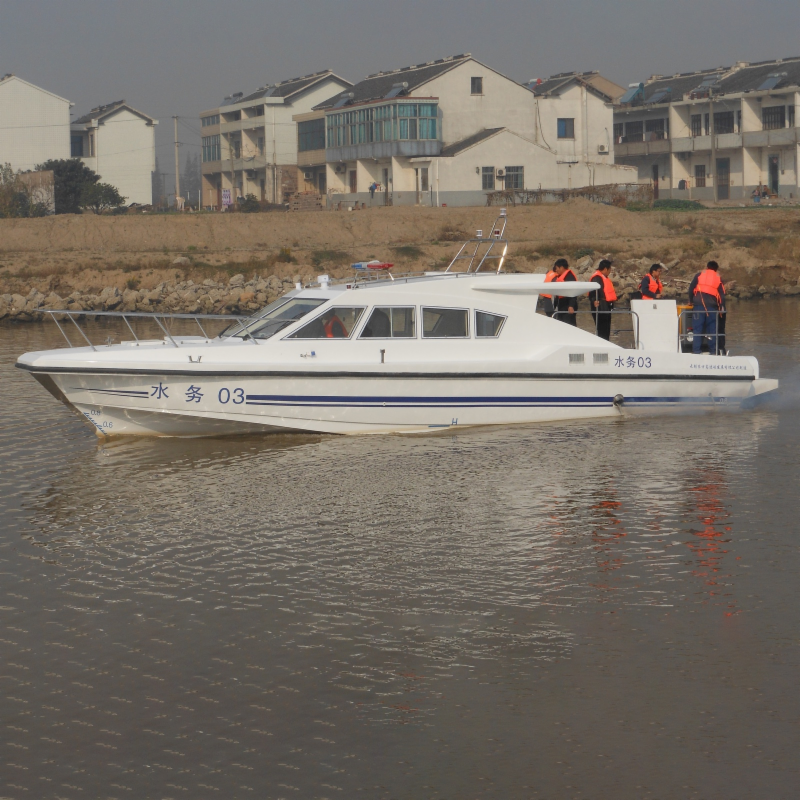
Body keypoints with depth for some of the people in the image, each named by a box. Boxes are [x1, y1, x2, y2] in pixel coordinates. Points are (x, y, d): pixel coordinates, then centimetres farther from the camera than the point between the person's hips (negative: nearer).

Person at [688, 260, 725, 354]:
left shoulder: (699, 275, 11)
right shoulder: (718, 278, 14)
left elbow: (691, 288, 8)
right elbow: (722, 294, 8)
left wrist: (691, 301, 20)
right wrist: (722, 307, 12)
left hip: (698, 305, -1)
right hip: (712, 307, 1)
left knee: (697, 329, 0)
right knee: (712, 329, 7)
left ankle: (696, 351, -5)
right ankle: (714, 351, 7)